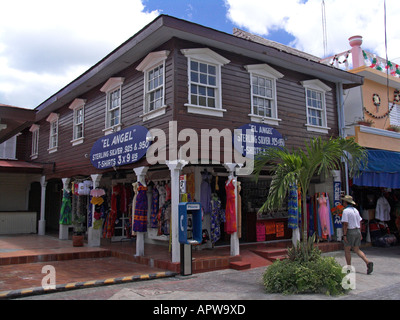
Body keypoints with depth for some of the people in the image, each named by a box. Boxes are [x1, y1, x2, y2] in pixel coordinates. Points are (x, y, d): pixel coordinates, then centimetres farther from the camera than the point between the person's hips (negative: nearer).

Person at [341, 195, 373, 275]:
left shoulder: (346, 211, -12)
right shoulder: (355, 210, 12)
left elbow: (345, 224, -19)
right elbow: (359, 222, 14)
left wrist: (344, 235, -17)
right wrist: (360, 234, 19)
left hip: (350, 232, -7)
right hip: (357, 231, 7)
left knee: (347, 250, 5)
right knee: (357, 250, 12)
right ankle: (368, 262, -6)